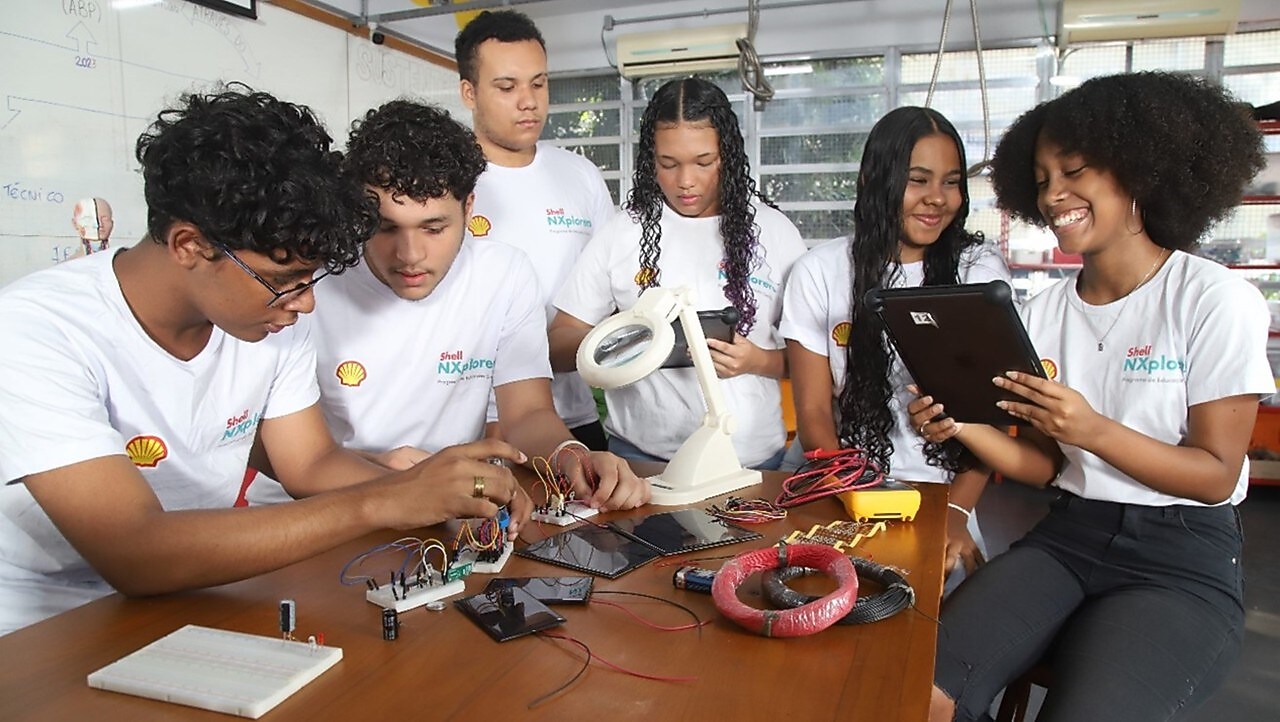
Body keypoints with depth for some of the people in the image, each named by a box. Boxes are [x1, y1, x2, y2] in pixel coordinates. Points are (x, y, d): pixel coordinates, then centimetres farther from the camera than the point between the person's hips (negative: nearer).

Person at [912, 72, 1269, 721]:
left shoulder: (1217, 300, -7)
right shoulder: (1046, 311, 8)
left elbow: (1216, 476, -8)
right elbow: (1046, 464, 7)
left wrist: (1093, 429, -23)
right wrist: (963, 426, -12)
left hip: (1184, 563, -3)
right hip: (1066, 537, 4)